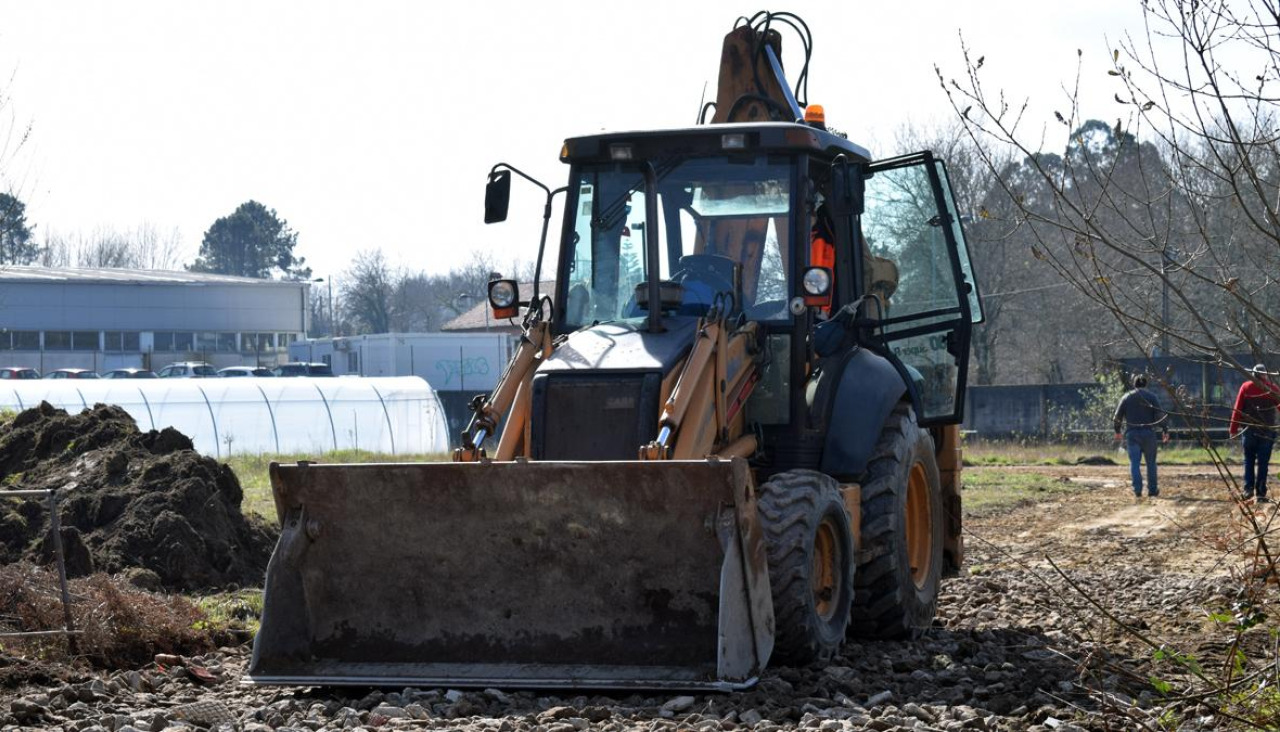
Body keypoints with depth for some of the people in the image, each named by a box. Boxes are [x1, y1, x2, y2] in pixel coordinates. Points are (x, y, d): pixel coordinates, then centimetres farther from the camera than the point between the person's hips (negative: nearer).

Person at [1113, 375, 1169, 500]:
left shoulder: (1126, 398, 6)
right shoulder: (1152, 397, 2)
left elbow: (1117, 417, 7)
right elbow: (1160, 416, -5)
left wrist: (1117, 431, 20)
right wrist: (1165, 430, 1)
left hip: (1131, 434, 0)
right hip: (1148, 433, 0)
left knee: (1134, 463, -1)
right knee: (1151, 462, 11)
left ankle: (1137, 492, -12)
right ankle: (1152, 490, 16)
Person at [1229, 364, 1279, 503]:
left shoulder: (1246, 387, 1)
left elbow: (1237, 409, -1)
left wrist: (1234, 429, 1)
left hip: (1249, 429, 0)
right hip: (1267, 430, 0)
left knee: (1249, 460, 12)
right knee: (1263, 463, 3)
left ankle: (1248, 488, -2)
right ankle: (1261, 493, 2)